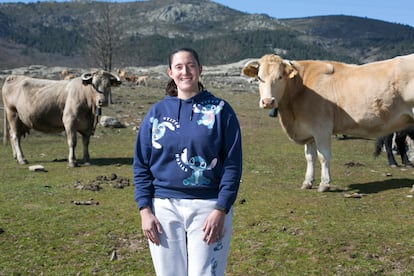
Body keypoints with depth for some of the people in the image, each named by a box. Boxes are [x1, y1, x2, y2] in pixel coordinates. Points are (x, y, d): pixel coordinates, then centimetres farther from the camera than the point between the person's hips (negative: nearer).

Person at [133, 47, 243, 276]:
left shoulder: (220, 110, 0)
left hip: (208, 207, -2)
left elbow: (232, 164, -3)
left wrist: (221, 210, -10)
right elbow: (141, 165, 6)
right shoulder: (157, 111, 6)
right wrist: (145, 210, -2)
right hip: (164, 207, 2)